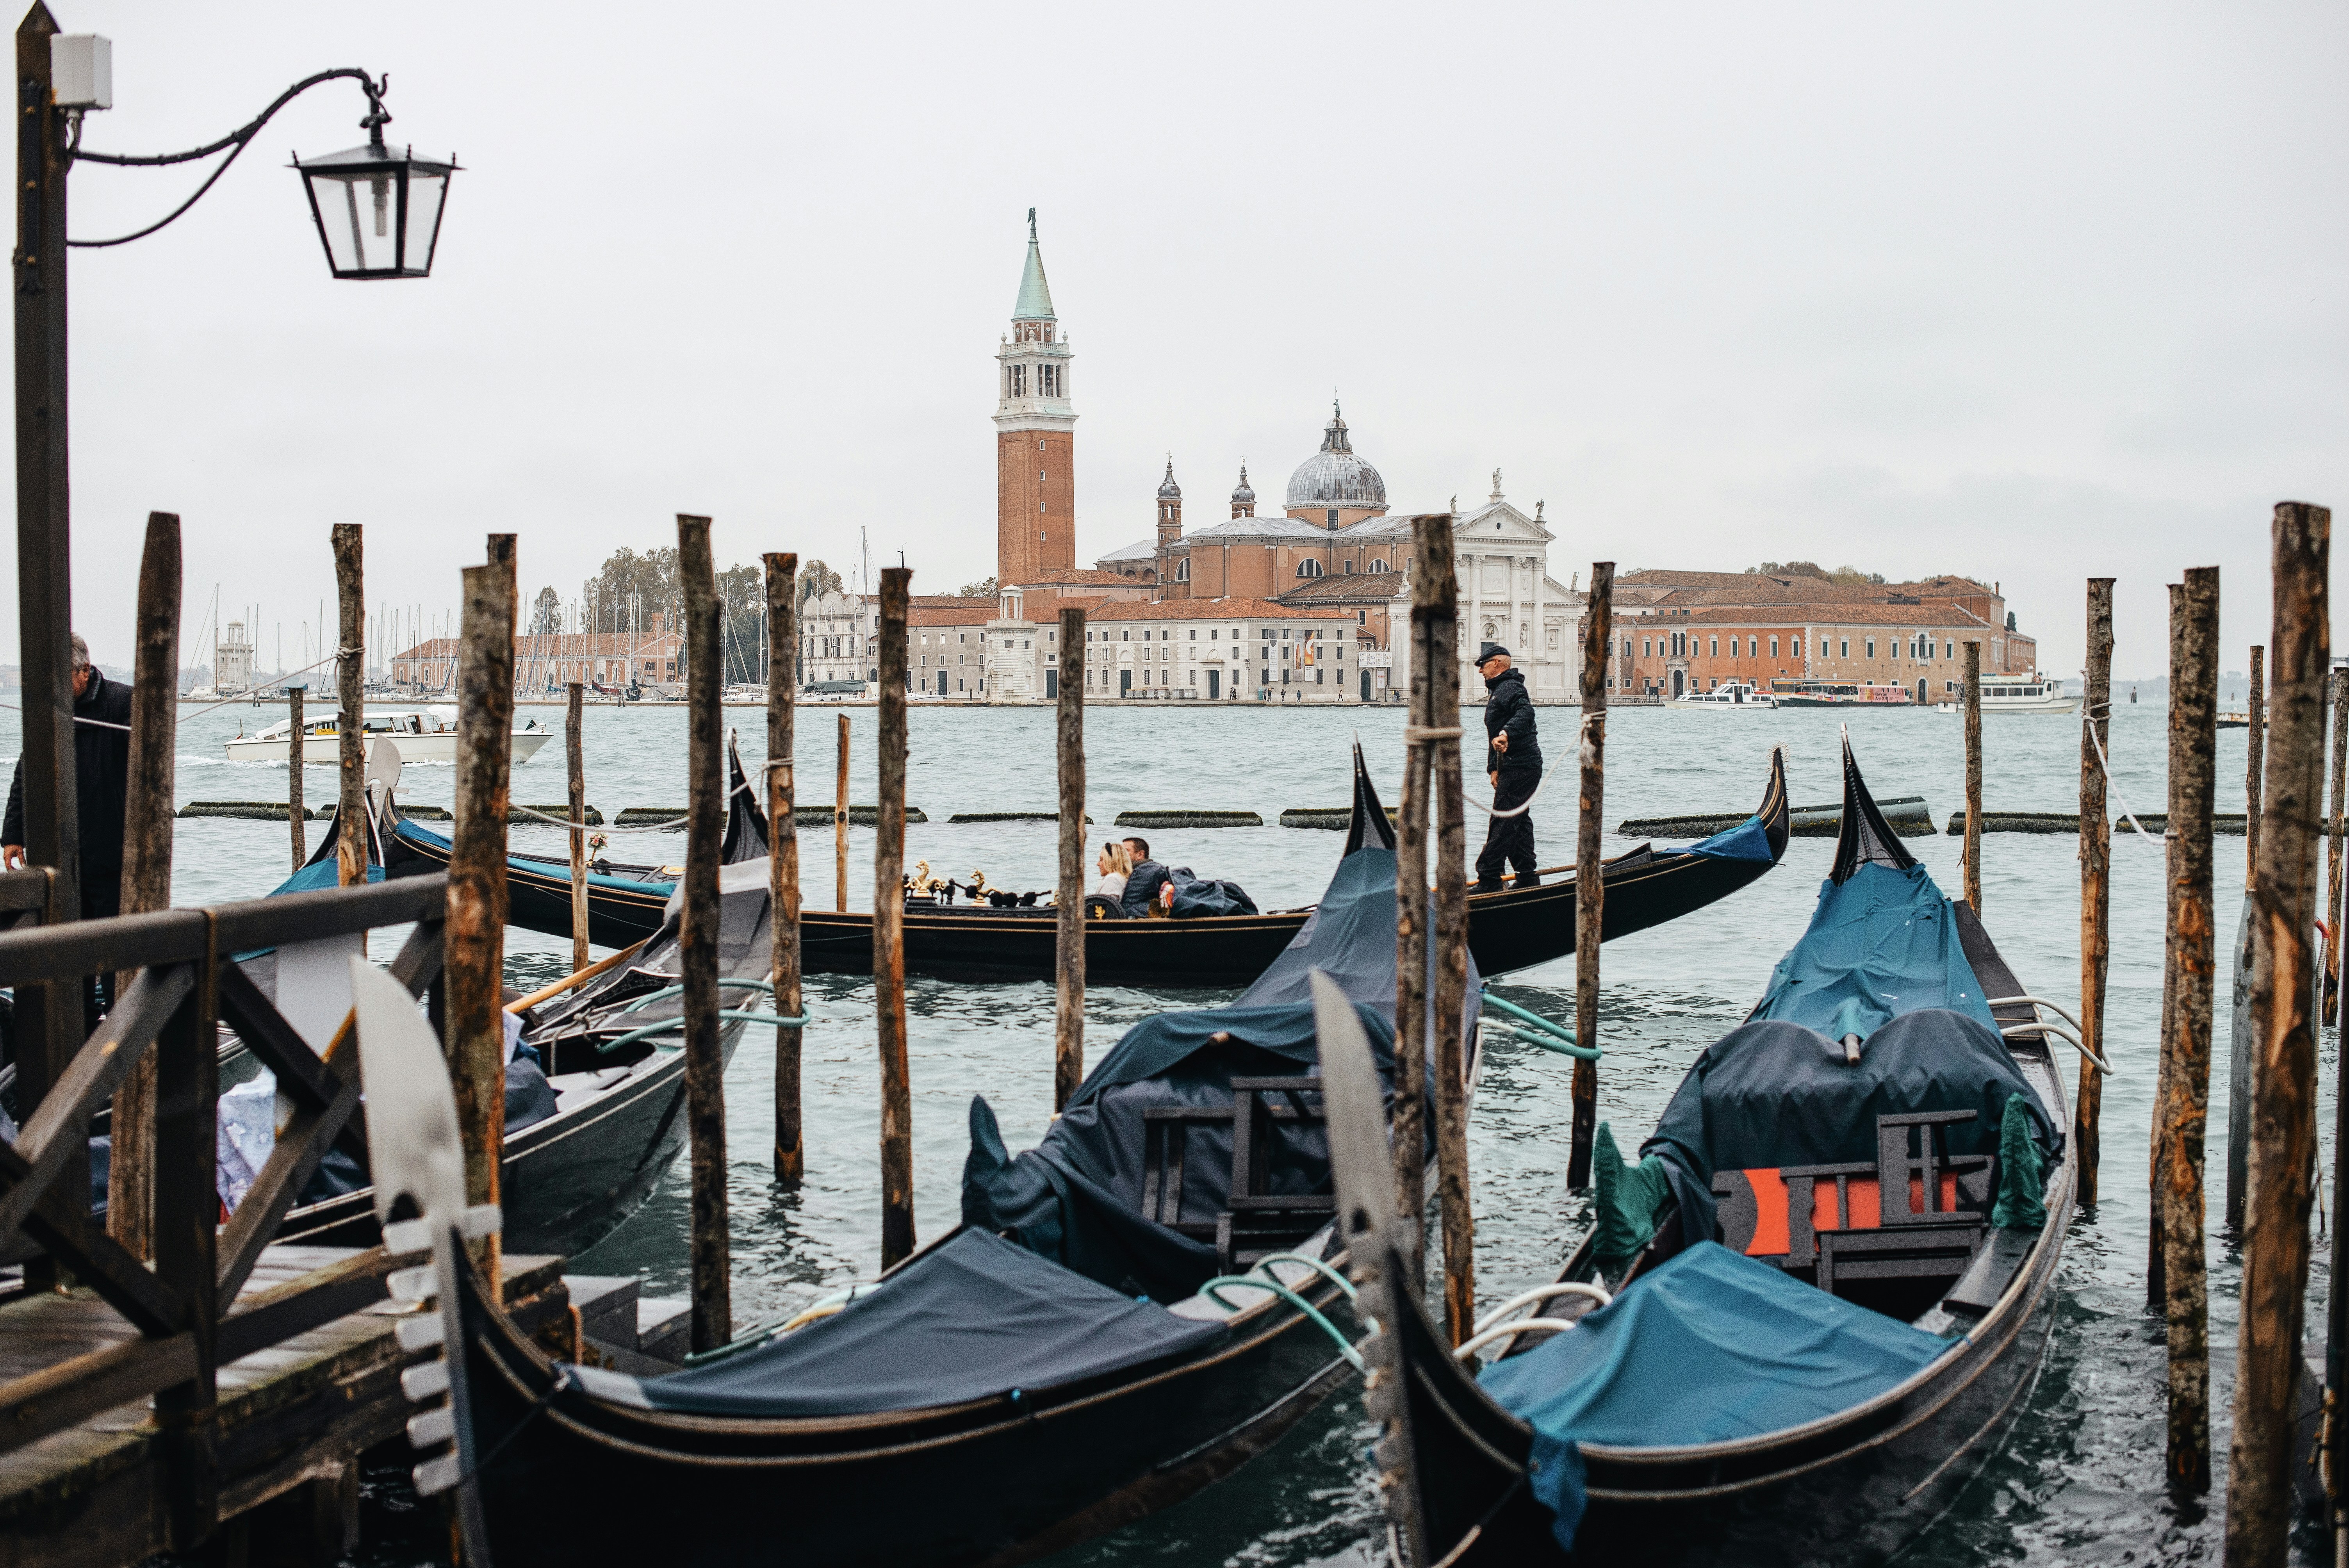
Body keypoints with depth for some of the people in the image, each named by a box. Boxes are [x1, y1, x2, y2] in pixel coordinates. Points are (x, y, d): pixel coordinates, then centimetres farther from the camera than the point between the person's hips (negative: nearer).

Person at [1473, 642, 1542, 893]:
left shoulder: (1510, 687, -11)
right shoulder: (1498, 690, 24)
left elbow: (1526, 713, -32)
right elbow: (1494, 736, 26)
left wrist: (1507, 733, -47)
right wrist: (1494, 768, 17)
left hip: (1520, 766, -11)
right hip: (1513, 766, 11)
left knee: (1502, 824, -10)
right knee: (1518, 823, 13)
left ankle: (1489, 881, -11)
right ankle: (1529, 879, 16)